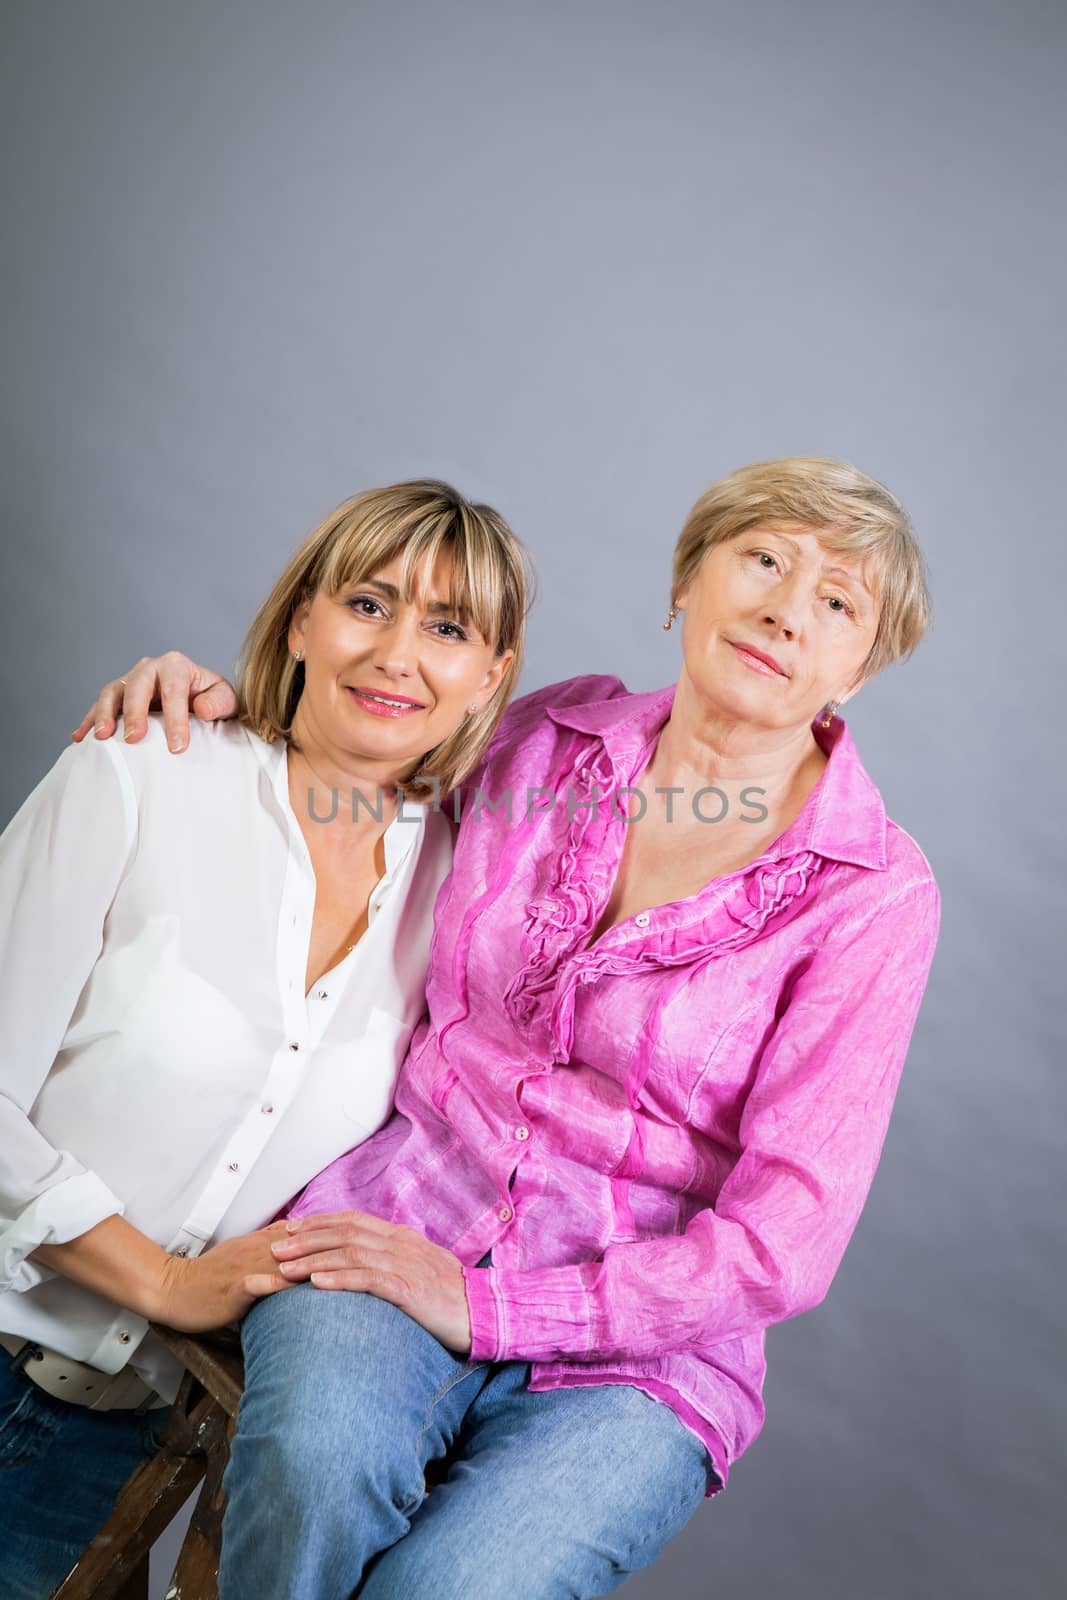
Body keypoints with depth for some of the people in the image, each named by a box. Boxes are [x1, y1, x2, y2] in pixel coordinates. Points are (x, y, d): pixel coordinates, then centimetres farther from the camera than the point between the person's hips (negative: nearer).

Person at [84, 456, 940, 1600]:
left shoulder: (876, 895, -8)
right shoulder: (554, 735, 2)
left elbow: (779, 1245, -10)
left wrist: (483, 1304, -14)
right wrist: (209, 695, 2)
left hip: (635, 1355, -1)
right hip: (403, 1228, 2)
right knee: (313, 1463, -30)